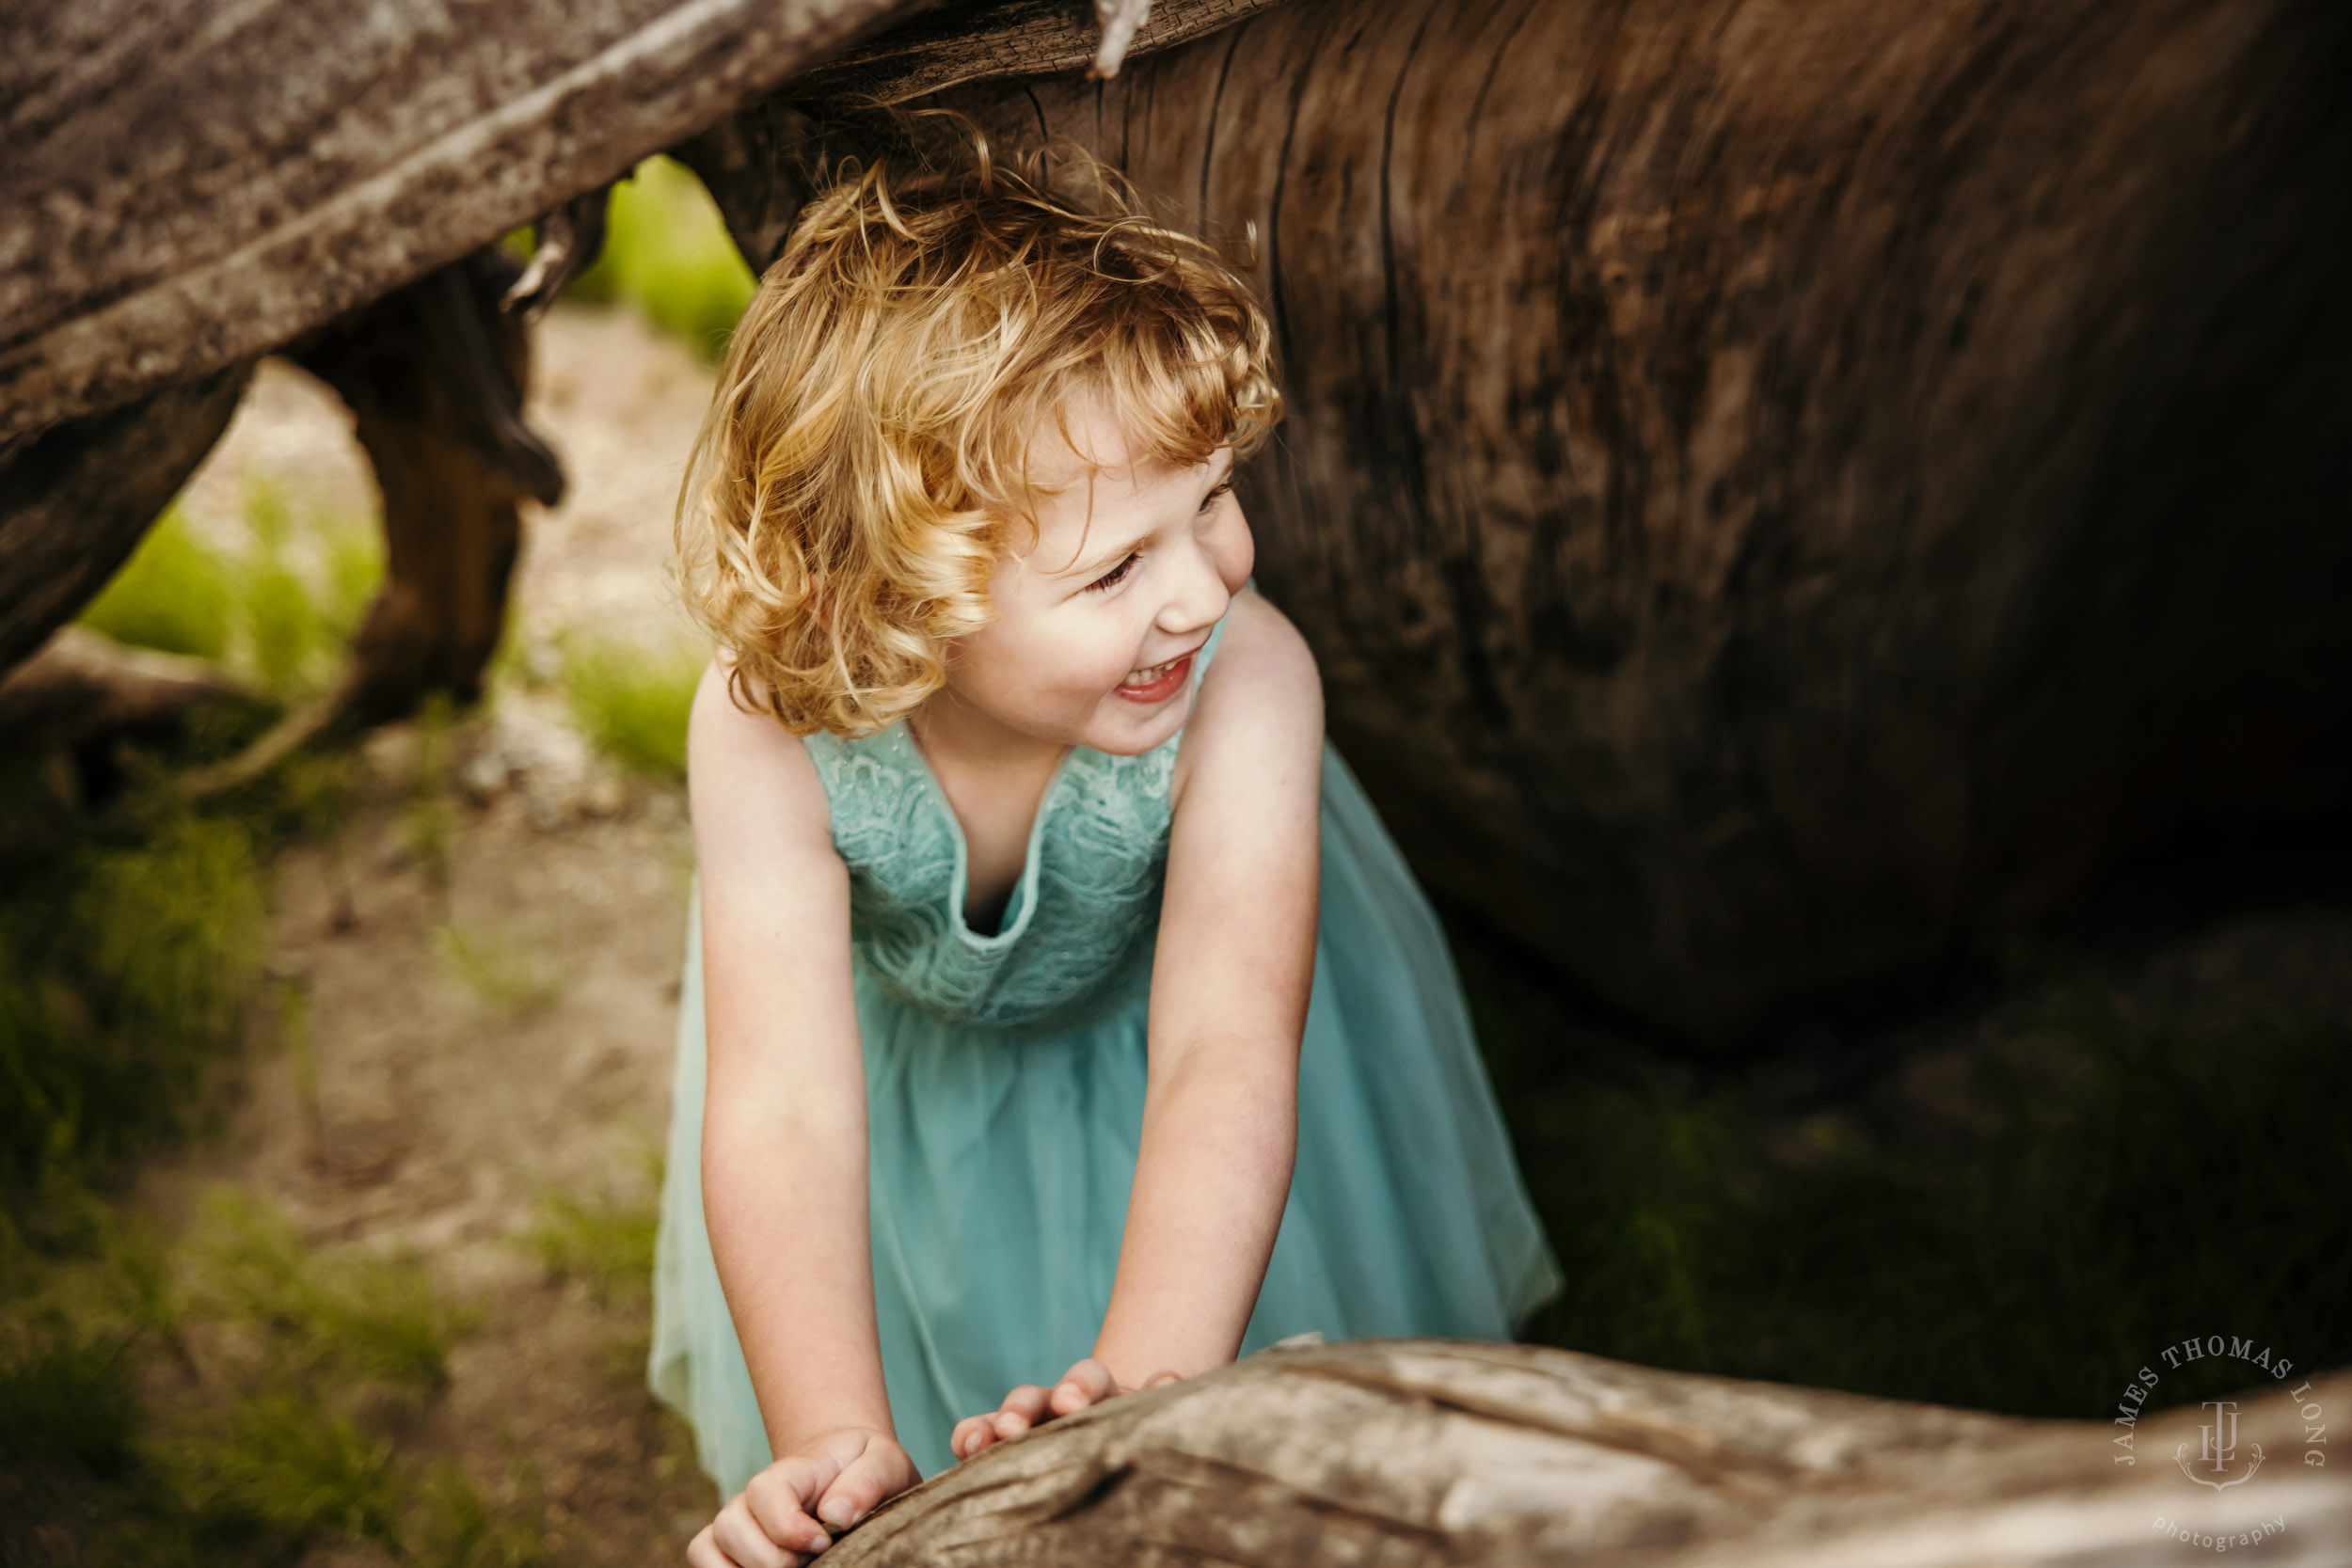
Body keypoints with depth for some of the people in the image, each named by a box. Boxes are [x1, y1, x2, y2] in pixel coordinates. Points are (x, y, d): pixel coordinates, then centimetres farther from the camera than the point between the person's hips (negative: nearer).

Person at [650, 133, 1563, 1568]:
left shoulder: (1246, 682, -42)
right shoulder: (769, 738, -40)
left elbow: (1227, 1051, -50)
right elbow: (783, 1105, -46)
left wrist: (1145, 1384, -64)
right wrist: (840, 1447, -58)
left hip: (1137, 1005, 1)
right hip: (902, 1031, 0)